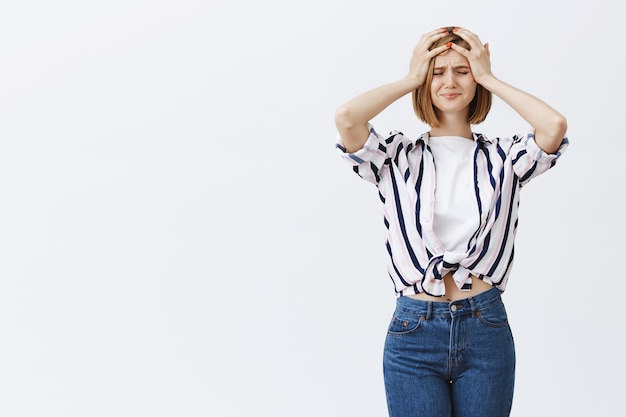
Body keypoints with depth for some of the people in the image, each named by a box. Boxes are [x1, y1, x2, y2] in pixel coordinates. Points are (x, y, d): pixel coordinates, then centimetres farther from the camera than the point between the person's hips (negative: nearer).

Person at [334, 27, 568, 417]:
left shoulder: (502, 157, 5)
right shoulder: (398, 158, 4)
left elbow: (555, 125, -14)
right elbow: (346, 118, -14)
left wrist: (489, 77, -2)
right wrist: (410, 79, -1)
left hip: (486, 330, 1)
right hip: (414, 330, -1)